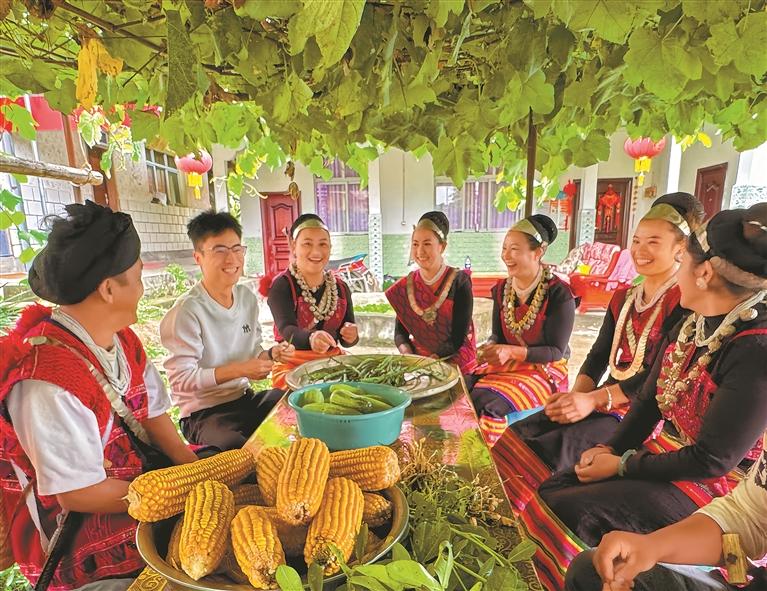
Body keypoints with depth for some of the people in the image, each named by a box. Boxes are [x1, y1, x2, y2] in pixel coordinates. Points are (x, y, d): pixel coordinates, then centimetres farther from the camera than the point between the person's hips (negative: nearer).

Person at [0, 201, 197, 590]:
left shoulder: (122, 339, -2)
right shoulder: (49, 380, -29)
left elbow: (153, 413, 1)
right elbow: (80, 495, -22)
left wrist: (192, 466, -11)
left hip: (140, 474, 8)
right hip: (76, 530, -8)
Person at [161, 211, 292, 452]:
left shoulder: (248, 297, 5)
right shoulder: (188, 310, -18)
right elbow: (181, 379, -18)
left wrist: (271, 354, -6)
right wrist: (239, 370, -22)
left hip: (244, 398, 7)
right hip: (202, 412, -7)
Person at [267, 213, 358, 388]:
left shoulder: (341, 288, 6)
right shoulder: (281, 285, -8)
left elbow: (345, 340, 10)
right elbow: (287, 330, -24)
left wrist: (351, 337, -14)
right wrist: (311, 337, -46)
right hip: (292, 366, -4)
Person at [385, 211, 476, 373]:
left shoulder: (459, 282, -8)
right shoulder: (406, 286, 3)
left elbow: (458, 337, -11)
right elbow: (400, 332, 4)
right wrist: (407, 354, -15)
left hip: (454, 359, -3)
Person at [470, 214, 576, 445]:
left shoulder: (559, 294, -14)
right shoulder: (502, 289, 3)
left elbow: (556, 351, -13)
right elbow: (497, 335, 8)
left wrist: (511, 352, -27)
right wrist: (491, 348, -16)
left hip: (545, 370, -5)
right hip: (507, 365, 5)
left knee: (490, 406, -28)